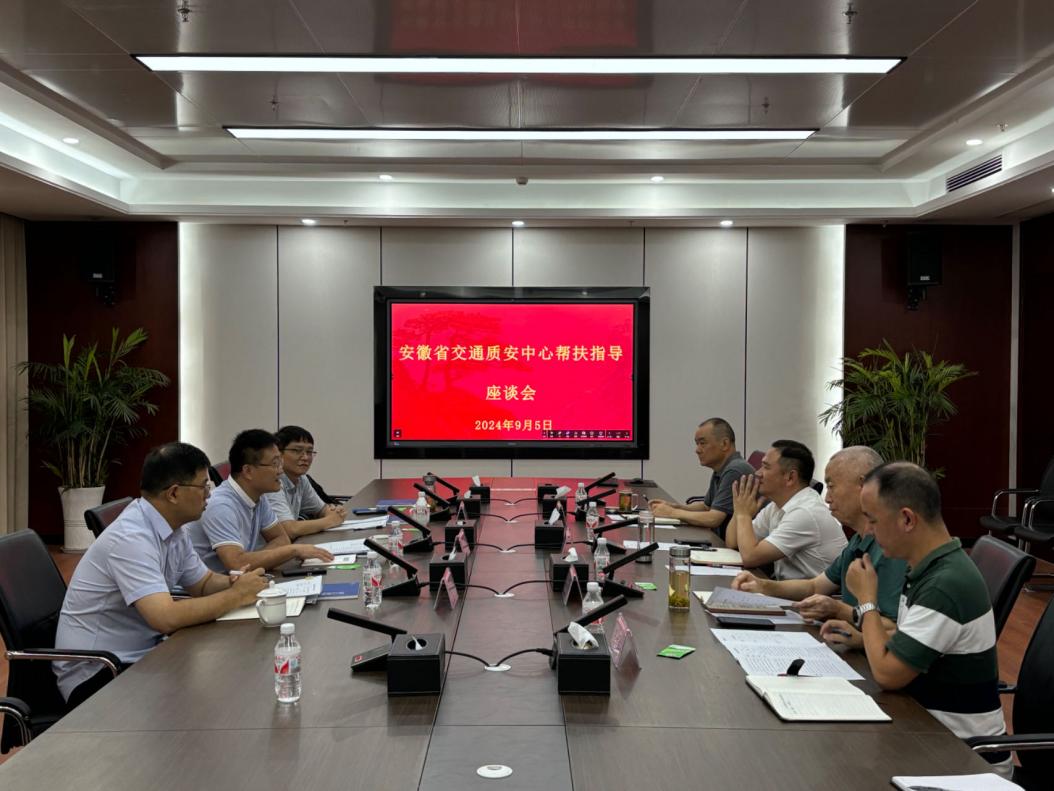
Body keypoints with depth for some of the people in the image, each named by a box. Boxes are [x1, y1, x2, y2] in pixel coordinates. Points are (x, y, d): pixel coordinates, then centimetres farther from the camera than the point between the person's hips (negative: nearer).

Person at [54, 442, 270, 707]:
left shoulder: (173, 531, 3)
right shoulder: (131, 537, -25)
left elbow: (204, 584, 15)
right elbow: (166, 618, -34)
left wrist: (233, 582, -8)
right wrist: (236, 596, -22)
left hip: (141, 654, 8)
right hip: (96, 675, -8)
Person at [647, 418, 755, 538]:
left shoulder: (735, 471, -19)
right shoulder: (721, 471, 12)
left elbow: (712, 519, -23)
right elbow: (706, 506, 25)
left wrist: (672, 513, -10)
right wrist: (674, 506, 8)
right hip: (722, 542, 8)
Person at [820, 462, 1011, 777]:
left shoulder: (946, 585, -27)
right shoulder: (931, 568, 3)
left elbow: (887, 674, -22)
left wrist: (867, 600, -12)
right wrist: (861, 638, 6)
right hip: (937, 731, 8)